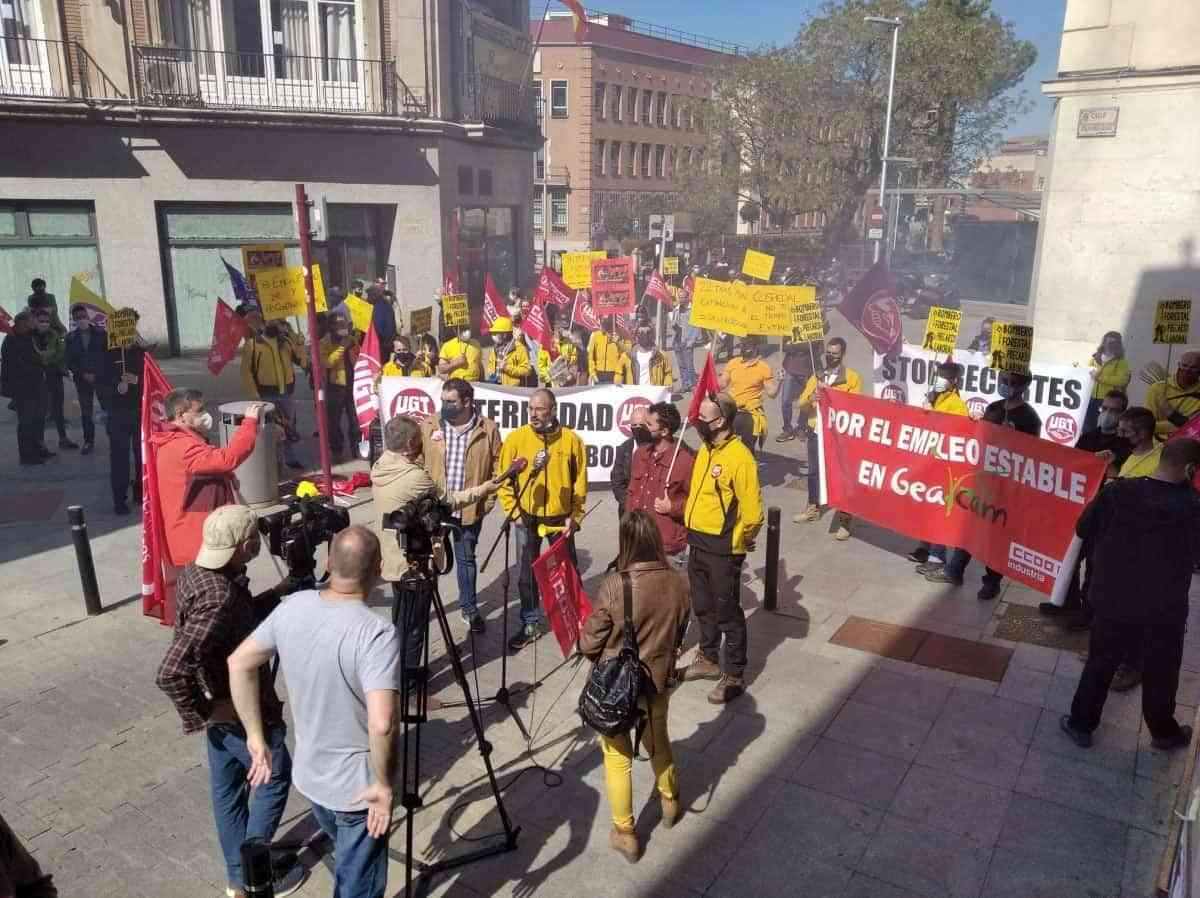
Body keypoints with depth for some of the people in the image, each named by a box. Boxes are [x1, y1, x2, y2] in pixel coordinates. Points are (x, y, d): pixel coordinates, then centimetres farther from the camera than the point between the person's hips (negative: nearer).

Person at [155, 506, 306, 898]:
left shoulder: (195, 572, -4)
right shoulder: (219, 599, -34)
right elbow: (170, 673, -37)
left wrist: (280, 591, 4)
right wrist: (203, 712, -22)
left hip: (223, 708, 9)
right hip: (242, 712, -9)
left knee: (227, 787, 20)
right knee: (274, 778, 13)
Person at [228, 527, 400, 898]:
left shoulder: (292, 607, -8)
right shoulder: (377, 632, -29)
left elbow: (239, 663, 3)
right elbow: (382, 724, -38)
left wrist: (256, 738, 8)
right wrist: (384, 785, -22)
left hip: (308, 777, 6)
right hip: (358, 789, -6)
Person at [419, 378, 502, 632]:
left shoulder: (488, 429, -5)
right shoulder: (429, 426, -2)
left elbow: (497, 467, 0)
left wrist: (487, 500, -6)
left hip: (470, 508, -1)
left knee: (466, 559, 15)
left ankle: (469, 608, 32)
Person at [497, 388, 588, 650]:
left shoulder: (571, 439, -6)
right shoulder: (516, 438, -6)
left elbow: (580, 482, 0)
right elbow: (504, 478, -1)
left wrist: (575, 517, -4)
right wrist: (513, 511, -7)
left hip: (561, 519, 0)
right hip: (527, 520, 1)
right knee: (527, 574, 9)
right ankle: (531, 624, 25)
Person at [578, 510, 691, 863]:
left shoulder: (615, 585, -26)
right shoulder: (678, 583, -12)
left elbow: (590, 643, -16)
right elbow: (678, 635, 3)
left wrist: (581, 639, 7)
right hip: (658, 681, 4)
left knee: (618, 757, 14)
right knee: (658, 741, 29)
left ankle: (625, 835, 27)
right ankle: (670, 803, 51)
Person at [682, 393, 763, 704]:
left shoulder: (739, 457, -22)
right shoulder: (706, 449, 5)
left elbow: (752, 512, -22)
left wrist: (739, 543, -8)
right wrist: (693, 530, 13)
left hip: (722, 549, -8)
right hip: (697, 543, 8)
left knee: (727, 613, 5)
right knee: (702, 606, 21)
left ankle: (734, 676, 20)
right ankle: (709, 659, 40)